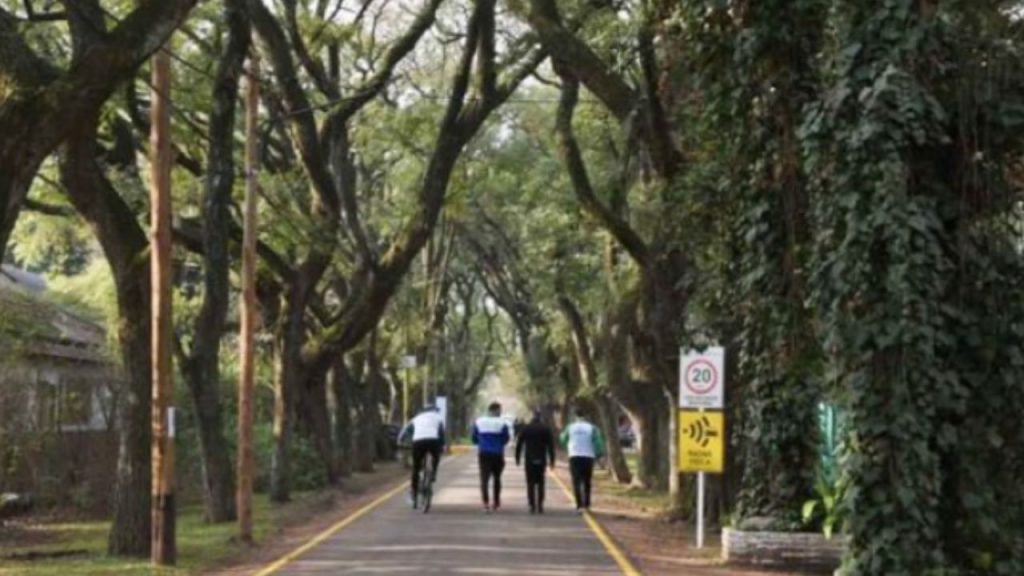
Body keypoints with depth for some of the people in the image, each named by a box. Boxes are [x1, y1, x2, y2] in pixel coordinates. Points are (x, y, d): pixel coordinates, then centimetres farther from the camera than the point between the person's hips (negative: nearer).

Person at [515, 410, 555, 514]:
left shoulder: (525, 428, 1)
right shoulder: (546, 429, 2)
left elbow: (519, 444, 3)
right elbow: (551, 446, 0)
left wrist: (517, 458, 10)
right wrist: (552, 460, 4)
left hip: (529, 460, -1)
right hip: (541, 460, 1)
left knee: (530, 483, 2)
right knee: (540, 483, 10)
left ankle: (532, 506, -5)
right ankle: (540, 505, 3)